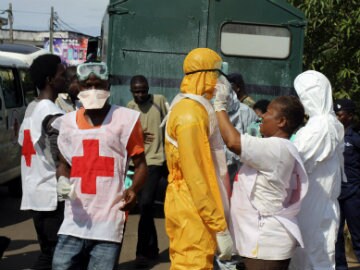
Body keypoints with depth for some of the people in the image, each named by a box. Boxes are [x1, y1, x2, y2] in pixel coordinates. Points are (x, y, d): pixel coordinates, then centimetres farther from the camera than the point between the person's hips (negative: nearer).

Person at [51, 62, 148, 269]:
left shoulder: (125, 119, -1)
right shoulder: (68, 122, 11)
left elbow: (140, 164, 2)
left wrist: (133, 190, -18)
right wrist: (62, 181, -1)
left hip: (109, 220, -3)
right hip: (75, 221, 4)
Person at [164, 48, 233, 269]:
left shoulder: (189, 107, 14)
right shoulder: (191, 114, -19)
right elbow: (196, 177, -23)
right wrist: (220, 227, -21)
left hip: (192, 208, 10)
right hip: (194, 211, -10)